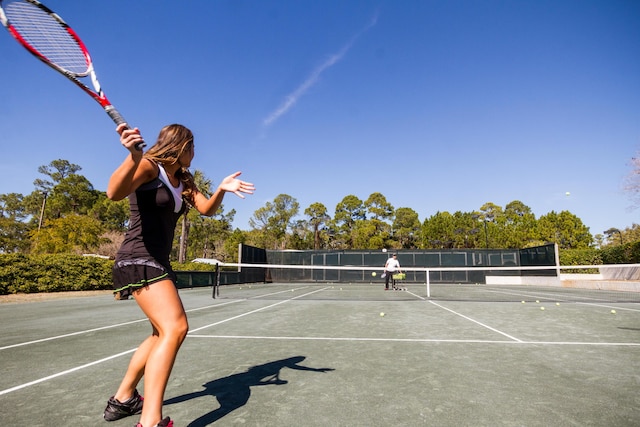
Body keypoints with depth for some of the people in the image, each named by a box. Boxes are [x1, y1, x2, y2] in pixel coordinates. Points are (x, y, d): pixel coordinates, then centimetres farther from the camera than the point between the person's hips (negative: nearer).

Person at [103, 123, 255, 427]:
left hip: (159, 262, 10)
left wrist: (222, 189, -12)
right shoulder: (149, 166, -10)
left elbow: (207, 209, 6)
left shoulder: (183, 180, 13)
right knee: (175, 328, -23)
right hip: (139, 259, -10)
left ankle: (122, 399, 33)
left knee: (163, 333, 19)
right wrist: (133, 155, -43)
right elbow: (114, 193, -27)